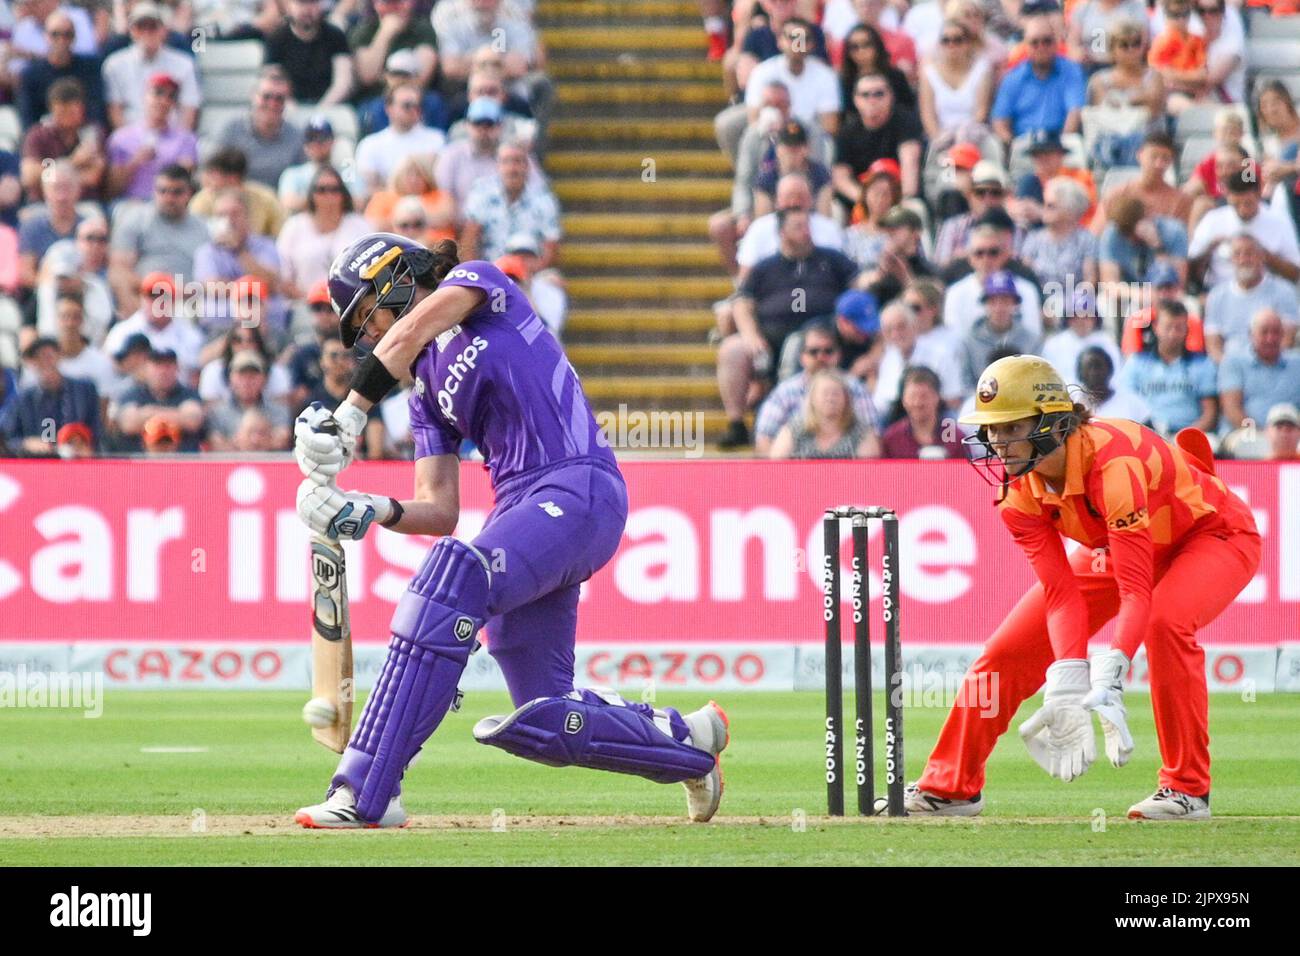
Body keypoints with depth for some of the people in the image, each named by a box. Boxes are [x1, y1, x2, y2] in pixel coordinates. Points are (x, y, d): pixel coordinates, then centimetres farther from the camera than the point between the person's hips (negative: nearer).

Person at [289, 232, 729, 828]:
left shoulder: (477, 282, 7)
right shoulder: (427, 396, 24)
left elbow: (412, 332, -14)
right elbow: (441, 512, 13)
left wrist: (348, 417, -22)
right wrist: (378, 512, -7)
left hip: (579, 490, -9)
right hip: (518, 509, 9)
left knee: (455, 574, -33)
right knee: (544, 723, 4)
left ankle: (365, 794, -39)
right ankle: (688, 739, 31)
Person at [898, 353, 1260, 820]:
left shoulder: (1112, 462, -40)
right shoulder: (1016, 489, -20)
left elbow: (1135, 589, -44)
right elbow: (1061, 592, -23)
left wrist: (1107, 684, -55)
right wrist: (1068, 686, -38)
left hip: (1213, 532, -7)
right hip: (1116, 547, 7)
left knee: (1165, 622, -36)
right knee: (1010, 649, -2)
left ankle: (1187, 789, -23)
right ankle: (950, 786, 16)